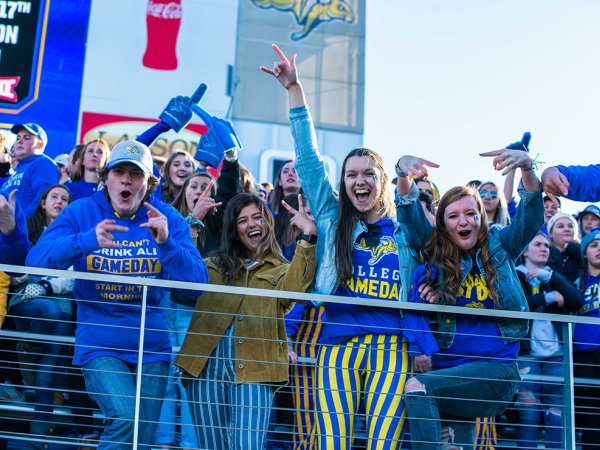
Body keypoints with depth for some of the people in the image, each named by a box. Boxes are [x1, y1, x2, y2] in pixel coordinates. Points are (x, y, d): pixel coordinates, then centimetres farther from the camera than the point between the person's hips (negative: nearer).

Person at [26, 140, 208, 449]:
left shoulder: (167, 218, -1)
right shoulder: (81, 212, -3)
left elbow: (198, 281, -10)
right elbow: (36, 260, -16)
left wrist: (167, 243, -27)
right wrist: (85, 241, -32)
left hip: (151, 347, 3)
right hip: (99, 345, -3)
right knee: (125, 419, -25)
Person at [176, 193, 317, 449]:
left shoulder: (281, 269, 14)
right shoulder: (214, 265, 20)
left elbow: (293, 289, -9)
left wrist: (308, 236, -14)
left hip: (252, 368, -2)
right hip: (206, 363, 3)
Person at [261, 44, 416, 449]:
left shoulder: (405, 229, 14)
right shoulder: (333, 220, 14)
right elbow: (308, 158, 12)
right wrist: (294, 89, 9)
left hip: (391, 345, 0)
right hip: (339, 346, 1)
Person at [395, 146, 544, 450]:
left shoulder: (499, 247, 5)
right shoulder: (434, 254, 7)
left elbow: (532, 216, -8)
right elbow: (411, 216, -4)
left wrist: (526, 167, -26)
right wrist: (403, 172, -24)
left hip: (496, 370, -3)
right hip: (446, 371, 3)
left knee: (417, 388, -24)